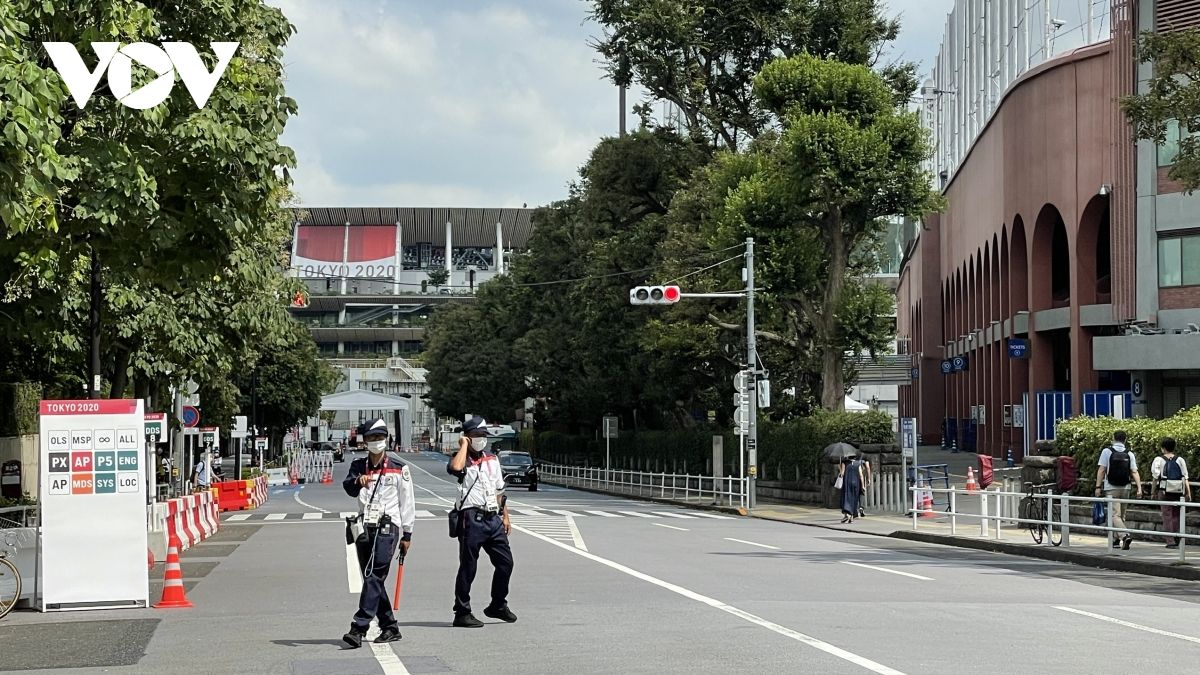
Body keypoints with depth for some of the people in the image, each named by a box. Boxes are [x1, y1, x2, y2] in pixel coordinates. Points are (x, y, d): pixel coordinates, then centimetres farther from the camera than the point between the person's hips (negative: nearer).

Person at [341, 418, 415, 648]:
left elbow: (407, 502, 5)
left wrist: (407, 534, 3)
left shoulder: (399, 469, 3)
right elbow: (349, 488, -9)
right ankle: (390, 627, 20)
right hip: (365, 528, 5)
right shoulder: (358, 466, 10)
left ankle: (359, 628, -23)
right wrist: (357, 481, -33)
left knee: (374, 577, -15)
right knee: (372, 579, 8)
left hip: (387, 528, -5)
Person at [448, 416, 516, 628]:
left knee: (505, 562, 9)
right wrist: (464, 446, -13)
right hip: (472, 519, -7)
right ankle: (462, 613, 4)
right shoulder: (463, 459, -2)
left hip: (493, 518, 7)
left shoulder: (492, 460, 18)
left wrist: (505, 516, 18)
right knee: (468, 567, -3)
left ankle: (498, 605, 26)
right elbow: (455, 468, -28)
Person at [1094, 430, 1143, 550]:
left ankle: (1125, 535, -30)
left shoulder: (1107, 451, -4)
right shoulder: (1129, 454, 4)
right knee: (1121, 515, 16)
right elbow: (1134, 472, -3)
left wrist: (1098, 487, -4)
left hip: (1111, 488, -4)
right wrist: (1139, 488, -5)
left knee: (1115, 515, -9)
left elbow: (1101, 470, -7)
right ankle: (1116, 539, 23)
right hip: (1125, 488, 4)